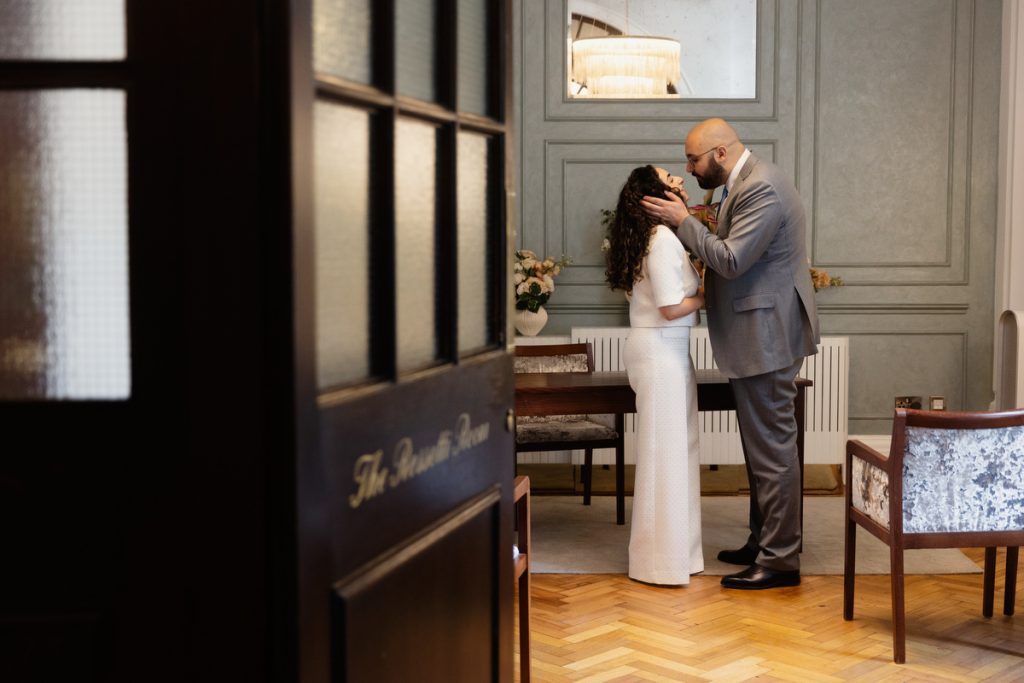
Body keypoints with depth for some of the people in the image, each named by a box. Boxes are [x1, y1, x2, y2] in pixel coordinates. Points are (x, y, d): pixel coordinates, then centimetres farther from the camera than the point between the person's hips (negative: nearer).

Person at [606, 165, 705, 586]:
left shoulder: (642, 236, 11)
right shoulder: (663, 239, -17)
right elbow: (672, 307, -19)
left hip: (658, 349, 9)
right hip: (661, 351, -9)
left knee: (672, 448, 14)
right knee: (665, 451, -2)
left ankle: (671, 546, 23)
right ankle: (662, 559, 7)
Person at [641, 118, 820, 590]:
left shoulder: (761, 188, -19)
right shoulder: (748, 183, 14)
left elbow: (731, 259, -24)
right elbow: (727, 251, 14)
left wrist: (682, 220, -15)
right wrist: (686, 219, 4)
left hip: (766, 337, -11)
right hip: (759, 338, 11)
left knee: (772, 446, -4)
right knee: (762, 445, 18)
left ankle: (780, 560, 5)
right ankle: (764, 542, 29)